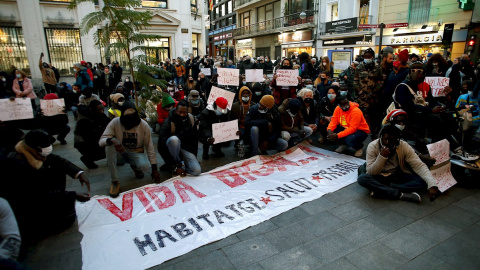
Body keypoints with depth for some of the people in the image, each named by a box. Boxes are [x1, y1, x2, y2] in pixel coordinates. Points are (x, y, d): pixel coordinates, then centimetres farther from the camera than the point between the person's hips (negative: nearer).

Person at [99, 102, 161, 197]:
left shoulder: (144, 125, -20)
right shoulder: (115, 122, -21)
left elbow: (150, 147, -15)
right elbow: (101, 141, -22)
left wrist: (154, 169, -17)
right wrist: (112, 140, -47)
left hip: (135, 152, 0)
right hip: (120, 149, 1)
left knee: (140, 174, -29)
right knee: (109, 145, -33)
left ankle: (135, 165, 13)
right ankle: (115, 181, -23)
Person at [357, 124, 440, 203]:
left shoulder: (404, 146, -11)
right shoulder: (372, 146, -15)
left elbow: (419, 166, -18)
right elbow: (371, 172, -17)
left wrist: (432, 184, -33)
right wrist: (382, 157, -32)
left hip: (398, 176, 2)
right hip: (379, 177, -2)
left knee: (422, 182, -23)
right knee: (362, 178, -33)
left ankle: (380, 189, -26)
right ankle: (401, 195, -31)